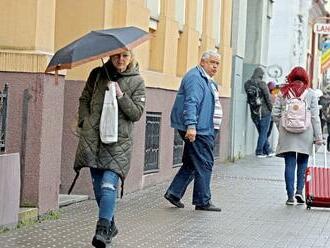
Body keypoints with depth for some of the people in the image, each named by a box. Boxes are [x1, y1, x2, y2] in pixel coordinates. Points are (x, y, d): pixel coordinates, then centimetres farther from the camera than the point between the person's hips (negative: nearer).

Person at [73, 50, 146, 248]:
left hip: (118, 141, -3)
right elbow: (84, 99, 18)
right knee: (98, 186, 8)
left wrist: (121, 95, -14)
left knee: (109, 184, -18)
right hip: (93, 138, 4)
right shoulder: (97, 74, 9)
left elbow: (137, 113, -2)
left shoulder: (136, 81, 2)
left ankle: (103, 230, -23)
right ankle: (110, 226, 24)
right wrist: (85, 121, 3)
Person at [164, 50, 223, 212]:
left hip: (204, 130, 11)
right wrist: (191, 125, -32)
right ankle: (203, 201, -1)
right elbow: (191, 103, -24)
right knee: (204, 164, -6)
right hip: (199, 130, -11)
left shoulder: (207, 81, 21)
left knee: (191, 164, 13)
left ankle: (173, 193, 18)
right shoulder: (195, 78, -12)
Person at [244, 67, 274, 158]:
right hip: (264, 112, -5)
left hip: (254, 113, 5)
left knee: (262, 133, 15)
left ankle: (268, 151, 21)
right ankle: (259, 152, 3)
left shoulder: (247, 84, 2)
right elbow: (268, 97, -11)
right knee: (263, 133, 4)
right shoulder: (262, 83, -14)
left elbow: (248, 99, 8)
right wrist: (270, 108, 3)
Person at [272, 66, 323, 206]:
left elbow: (275, 114, 1)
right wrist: (318, 137, 0)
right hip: (305, 135, 0)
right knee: (303, 163, 13)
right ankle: (299, 191, 0)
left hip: (287, 134, 1)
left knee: (290, 164, 4)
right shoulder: (310, 93, 1)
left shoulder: (283, 92, 4)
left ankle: (290, 195, 3)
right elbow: (315, 117, -2)